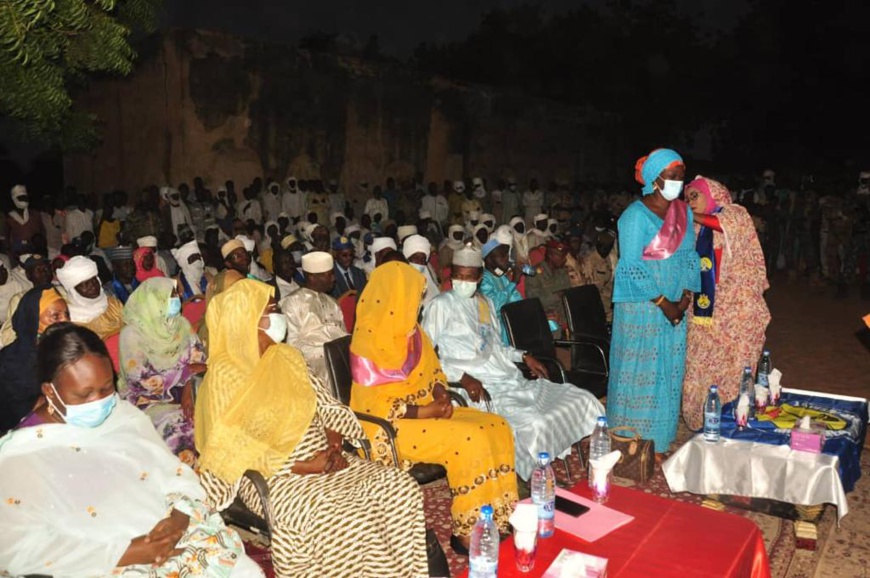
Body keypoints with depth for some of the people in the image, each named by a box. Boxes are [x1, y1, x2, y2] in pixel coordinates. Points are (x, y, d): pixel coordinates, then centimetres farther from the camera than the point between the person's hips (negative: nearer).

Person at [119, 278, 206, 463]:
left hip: (179, 393, 5)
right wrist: (189, 370, -18)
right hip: (147, 400, -4)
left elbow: (196, 359, -2)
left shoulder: (181, 324, 2)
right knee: (180, 426, -28)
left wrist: (188, 392, -18)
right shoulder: (132, 333, -13)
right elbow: (142, 379, -19)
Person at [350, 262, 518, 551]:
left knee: (496, 428, -6)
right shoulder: (368, 344, -20)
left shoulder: (410, 329, 5)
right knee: (469, 440, -24)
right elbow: (374, 408, -20)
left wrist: (440, 395, -8)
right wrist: (425, 411, -20)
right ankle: (469, 532, -9)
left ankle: (495, 516, 1)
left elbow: (432, 371, 13)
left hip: (426, 409, 8)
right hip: (391, 426, -8)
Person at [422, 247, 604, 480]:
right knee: (532, 425, -32)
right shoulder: (441, 305, -3)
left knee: (581, 400, -1)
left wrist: (524, 357, 11)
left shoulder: (485, 303, 20)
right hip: (478, 388, -8)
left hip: (510, 380, 8)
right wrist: (463, 377, -22)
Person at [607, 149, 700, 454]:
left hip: (674, 305, 7)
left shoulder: (684, 211, 9)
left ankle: (660, 439, 27)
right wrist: (662, 302, -15)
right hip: (641, 306, -7)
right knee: (640, 372, 1)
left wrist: (685, 296, -2)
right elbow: (632, 265, -17)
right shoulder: (636, 215, -12)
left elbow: (690, 255, 11)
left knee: (669, 371, 12)